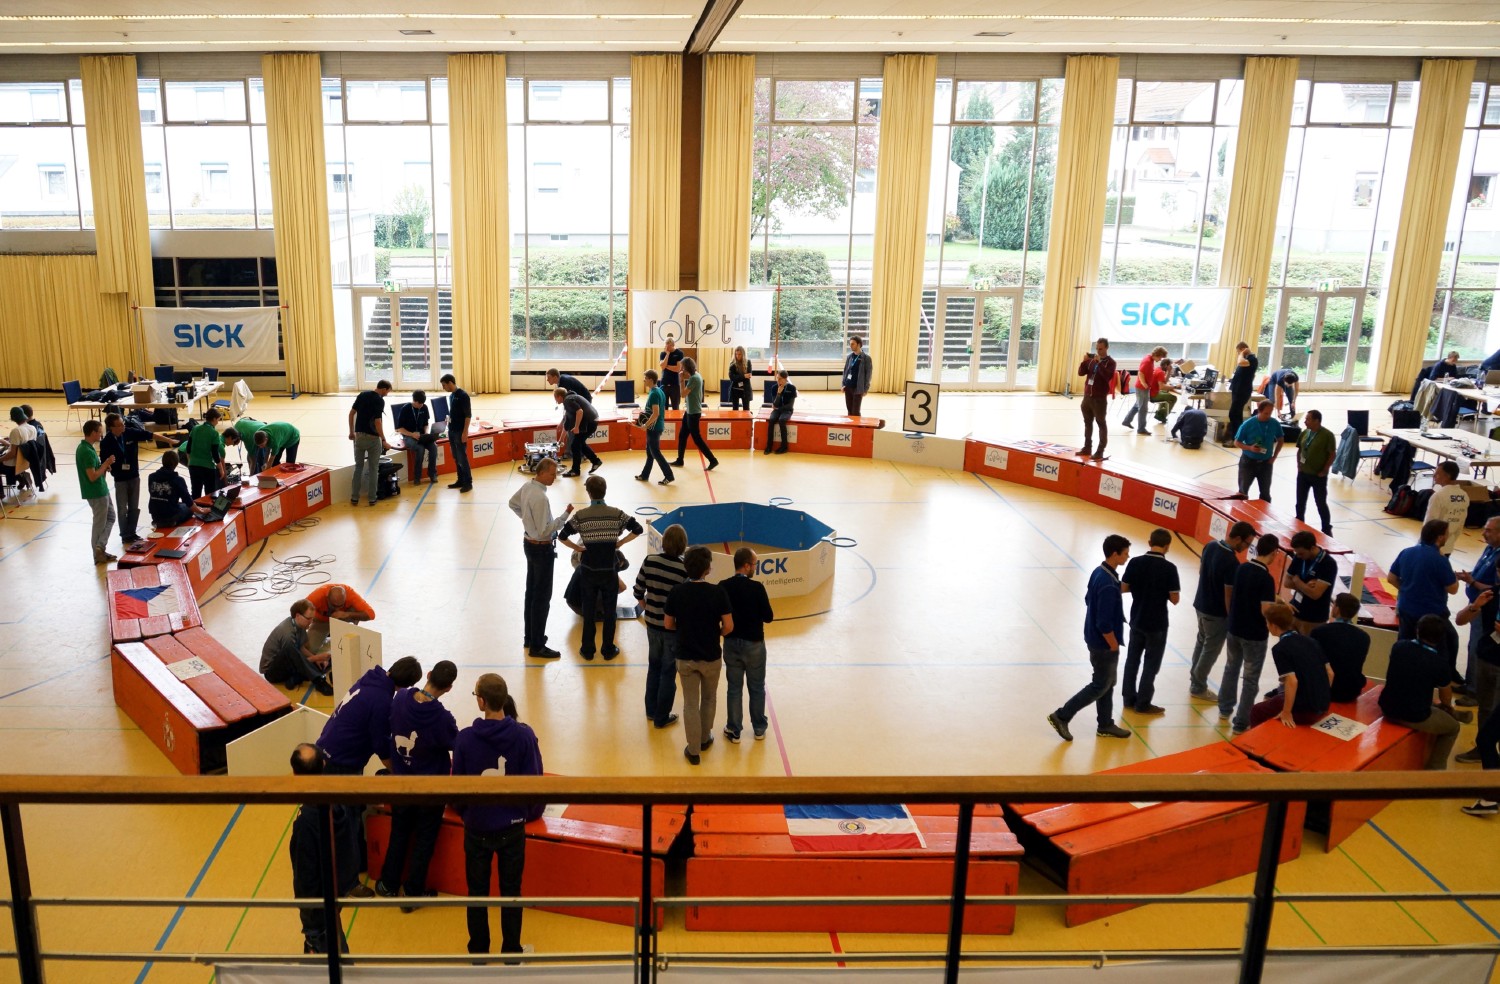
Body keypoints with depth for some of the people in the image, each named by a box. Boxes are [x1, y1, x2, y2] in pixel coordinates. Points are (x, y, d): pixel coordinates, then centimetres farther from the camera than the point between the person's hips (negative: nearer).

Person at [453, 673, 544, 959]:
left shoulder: (465, 738, -15)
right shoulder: (524, 735, -16)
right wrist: (531, 812, 11)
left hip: (478, 828, 0)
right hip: (513, 827, 0)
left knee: (477, 892, 17)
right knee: (511, 892, 16)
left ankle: (478, 953, 28)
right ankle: (511, 953, 26)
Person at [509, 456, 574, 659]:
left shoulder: (527, 486, 0)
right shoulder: (540, 497, -28)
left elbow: (513, 503, 20)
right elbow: (544, 531, -27)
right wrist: (565, 515, -26)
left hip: (529, 543, 10)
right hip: (541, 549, -10)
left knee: (531, 592, 20)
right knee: (542, 597, -1)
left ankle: (530, 636, 33)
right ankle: (536, 646, 6)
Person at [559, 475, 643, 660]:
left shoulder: (580, 515, -10)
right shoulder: (616, 514, -9)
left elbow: (562, 536, -13)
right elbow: (638, 529, -11)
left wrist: (576, 548, 1)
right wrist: (620, 542, -2)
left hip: (588, 571, 0)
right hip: (609, 570, 0)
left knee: (588, 611, 13)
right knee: (609, 611, 12)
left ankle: (587, 650, 21)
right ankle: (608, 650, 20)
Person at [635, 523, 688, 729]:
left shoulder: (649, 561, -9)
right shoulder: (685, 569, -21)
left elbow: (638, 592, -2)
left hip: (653, 623, 4)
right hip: (674, 627, -4)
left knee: (654, 666, 23)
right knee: (668, 672, 11)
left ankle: (651, 710, 35)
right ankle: (661, 717, 22)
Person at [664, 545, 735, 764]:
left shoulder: (676, 592, -12)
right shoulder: (718, 592, -18)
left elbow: (668, 624, -3)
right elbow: (729, 626, -14)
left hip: (685, 657, 1)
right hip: (711, 656, -1)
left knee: (690, 703, 11)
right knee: (709, 699, 23)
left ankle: (694, 750, 17)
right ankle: (705, 738, 39)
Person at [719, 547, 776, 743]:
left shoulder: (723, 586, -9)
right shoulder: (756, 587, -19)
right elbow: (769, 617, -12)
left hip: (731, 643, 3)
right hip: (754, 644, -2)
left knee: (733, 688, 13)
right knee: (757, 688, 15)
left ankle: (734, 731, 20)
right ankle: (759, 729, 27)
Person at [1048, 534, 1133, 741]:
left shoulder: (1099, 572, 1)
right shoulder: (1108, 584, -28)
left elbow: (1088, 600, 14)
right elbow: (1104, 624, -27)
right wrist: (1114, 646, -15)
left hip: (1095, 639, 9)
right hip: (1103, 644, -9)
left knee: (1107, 684, 19)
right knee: (1100, 686, 4)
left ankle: (1105, 726, 31)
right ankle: (1061, 716, 8)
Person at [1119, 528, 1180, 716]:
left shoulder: (1135, 562, -8)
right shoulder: (1169, 568, -17)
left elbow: (1123, 588, -1)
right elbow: (1175, 599, -14)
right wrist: (1163, 590, 5)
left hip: (1137, 620, 4)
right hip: (1157, 624, -4)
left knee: (1132, 660, 16)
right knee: (1151, 664, 9)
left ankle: (1129, 699, 25)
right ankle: (1143, 704, 15)